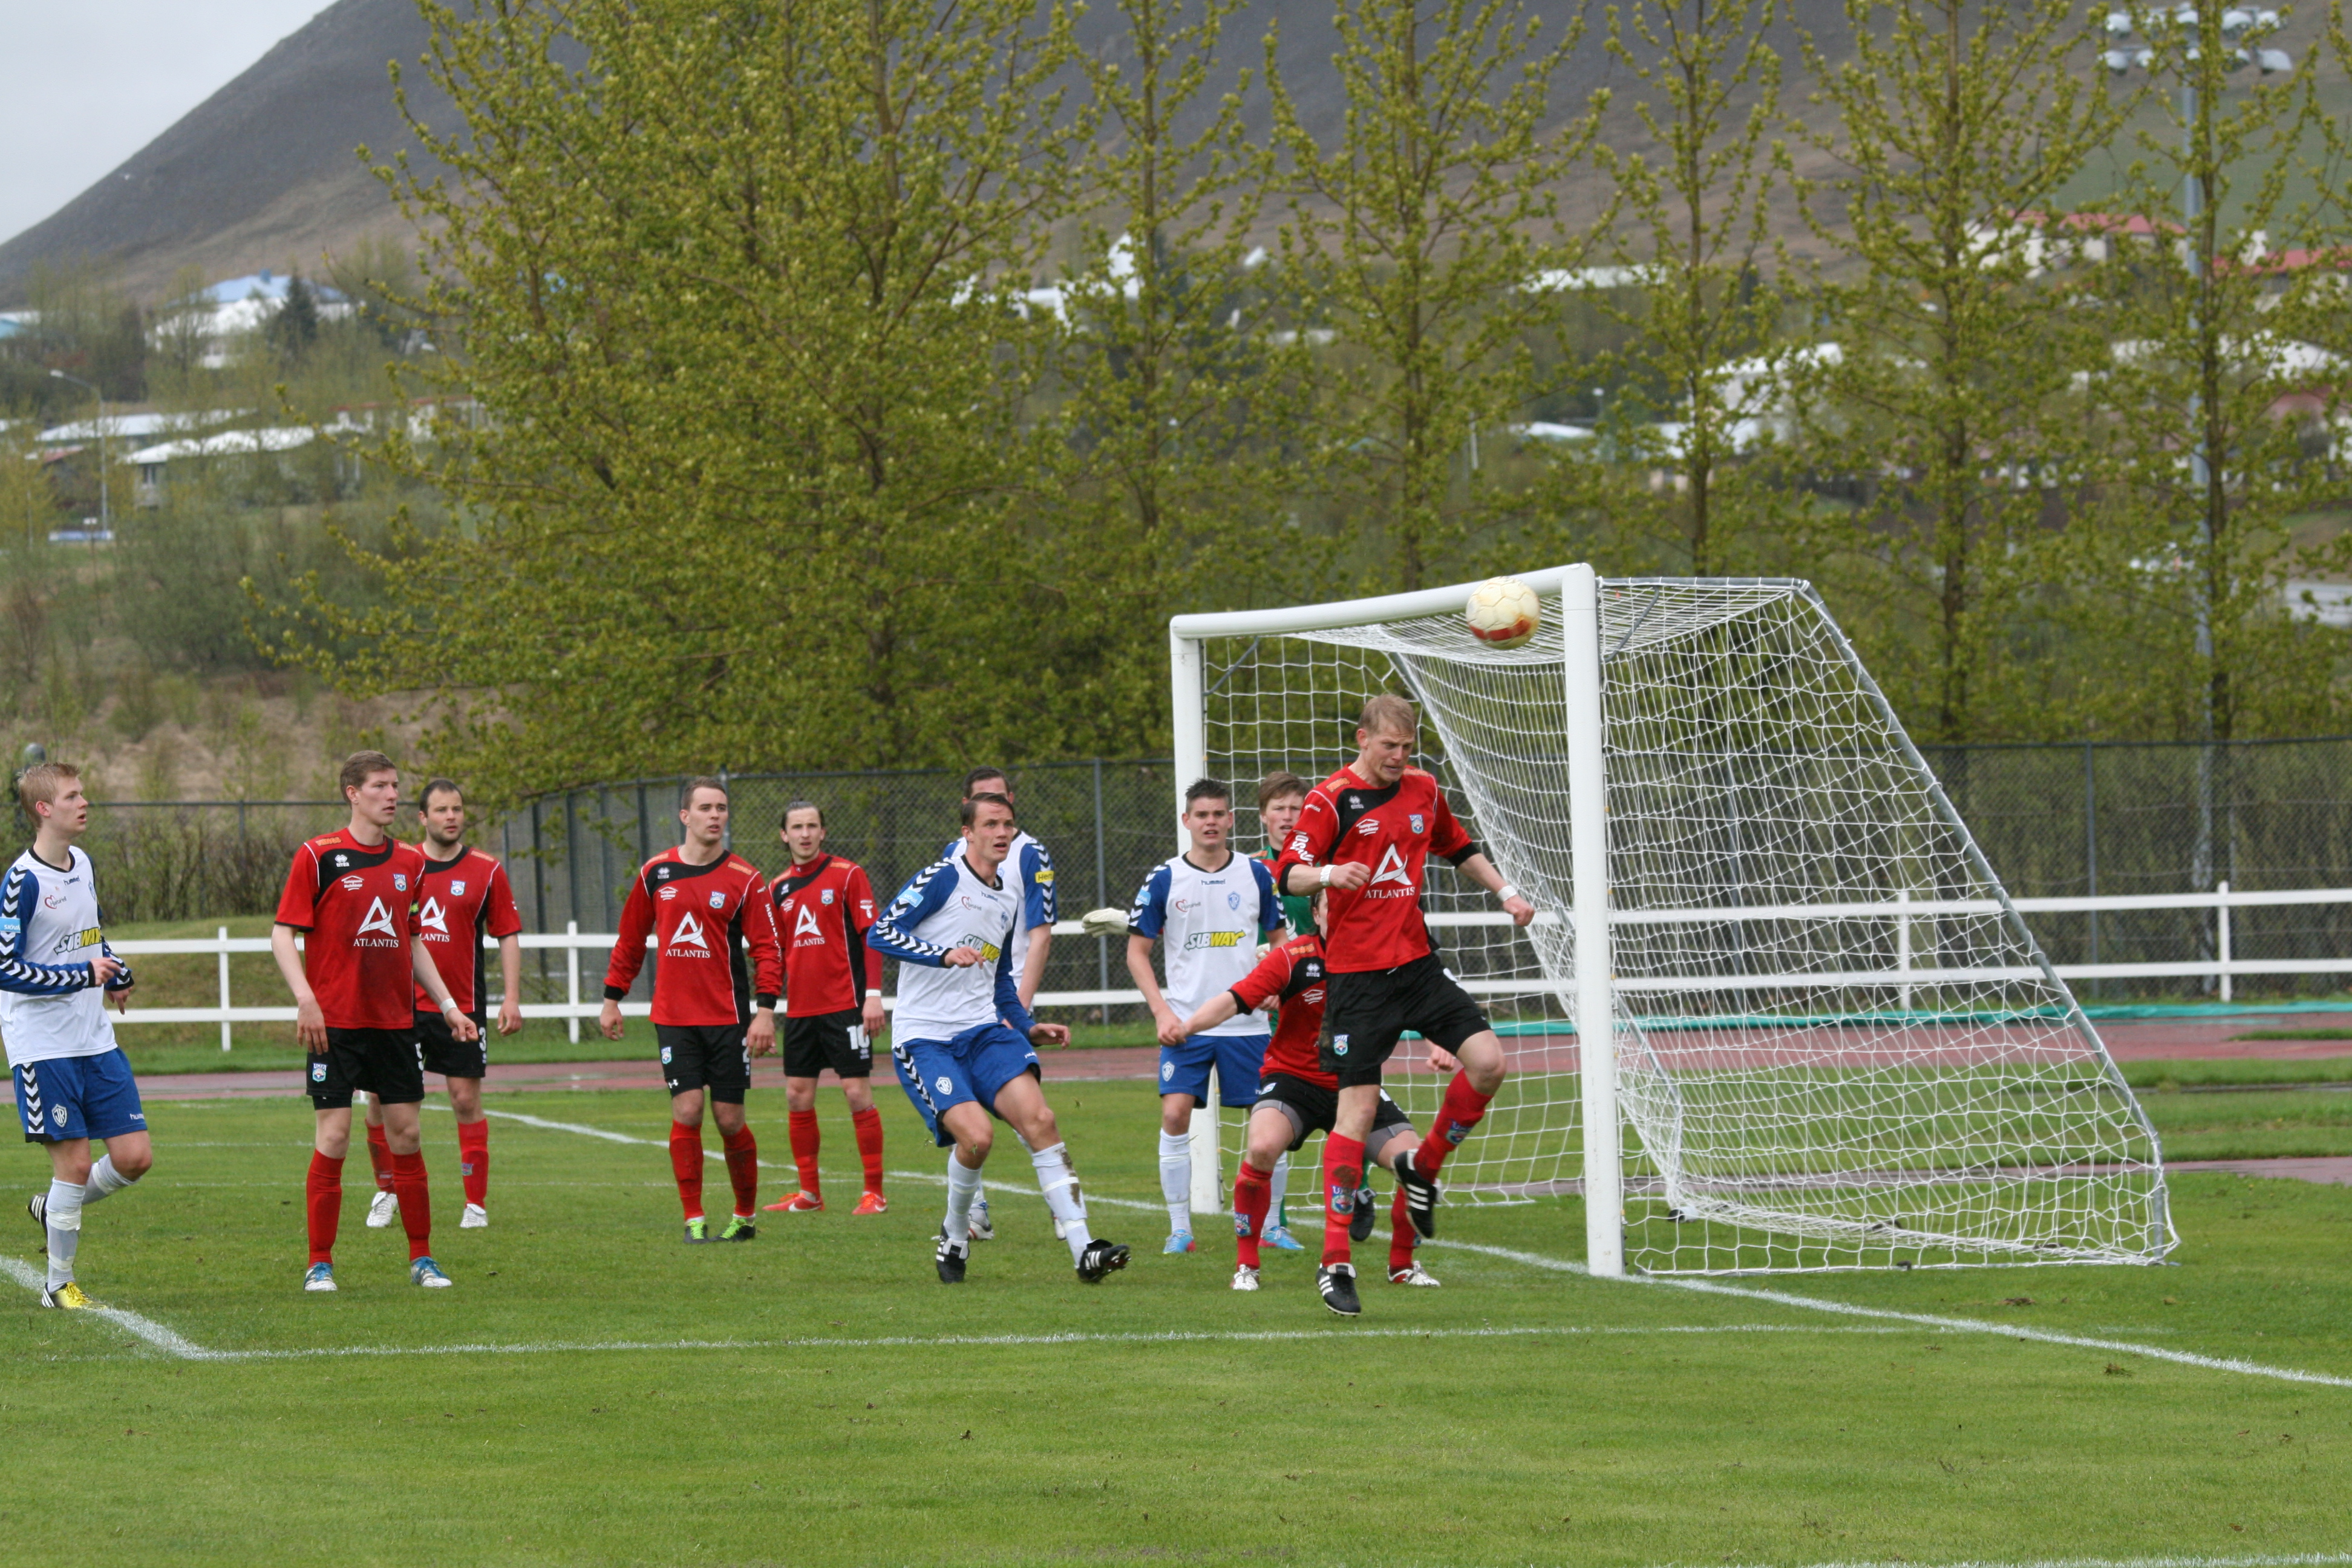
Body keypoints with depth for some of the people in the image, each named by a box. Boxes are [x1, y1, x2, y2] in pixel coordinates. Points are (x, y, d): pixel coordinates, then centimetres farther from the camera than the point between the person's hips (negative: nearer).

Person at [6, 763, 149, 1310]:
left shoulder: (82, 865, 10)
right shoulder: (23, 881, -14)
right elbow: (7, 968, -17)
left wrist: (117, 975, 10)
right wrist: (83, 975, -18)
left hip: (97, 1043, 7)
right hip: (43, 1049, -7)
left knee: (135, 1156, 1)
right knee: (74, 1161, -5)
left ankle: (54, 1209, 27)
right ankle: (59, 1284, 10)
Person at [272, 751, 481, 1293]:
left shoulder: (409, 861, 11)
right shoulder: (319, 856, -4)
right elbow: (282, 934, -6)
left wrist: (447, 1004, 16)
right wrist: (305, 999, -18)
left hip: (395, 1020, 4)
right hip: (336, 1023, -4)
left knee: (405, 1133, 4)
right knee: (334, 1137, -5)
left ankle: (421, 1258, 12)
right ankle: (320, 1264, 3)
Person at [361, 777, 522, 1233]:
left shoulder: (486, 871, 1)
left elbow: (508, 936, 4)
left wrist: (512, 998, -4)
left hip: (462, 1005, -1)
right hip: (401, 1004, 1)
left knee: (467, 1100, -1)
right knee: (383, 1099, -2)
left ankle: (477, 1204, 6)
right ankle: (387, 1191, 16)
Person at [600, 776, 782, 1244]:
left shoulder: (743, 880, -2)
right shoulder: (655, 873, 5)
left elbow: (767, 948, -4)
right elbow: (630, 939, 15)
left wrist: (766, 1011, -14)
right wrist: (612, 999, 15)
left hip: (728, 1017, -1)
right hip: (674, 1017, 1)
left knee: (729, 1120, 1)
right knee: (687, 1112, -8)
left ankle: (746, 1215, 20)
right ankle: (694, 1219, -1)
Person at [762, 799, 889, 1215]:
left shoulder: (847, 875, -4)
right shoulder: (780, 888, 11)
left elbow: (871, 935, -7)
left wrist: (873, 994, -15)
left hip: (844, 1005, -5)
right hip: (799, 1008, 6)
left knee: (857, 1094, -6)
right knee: (798, 1097, 5)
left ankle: (875, 1193, -1)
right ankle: (809, 1193, 14)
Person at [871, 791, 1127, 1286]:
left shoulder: (1009, 898, 18)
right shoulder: (942, 878, -5)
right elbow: (881, 933, -16)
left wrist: (1029, 1028, 17)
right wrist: (944, 954, -28)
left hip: (984, 1031, 6)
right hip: (925, 1038, -6)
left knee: (1039, 1119, -16)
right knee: (976, 1134, -23)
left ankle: (1083, 1251, -19)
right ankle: (955, 1236, 7)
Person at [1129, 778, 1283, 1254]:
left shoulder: (1257, 875, 4)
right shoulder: (1164, 879, -1)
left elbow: (1281, 941, 15)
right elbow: (1137, 951, 4)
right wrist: (1162, 1010, -7)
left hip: (1247, 1022, 1)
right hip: (1186, 1024, -1)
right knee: (1175, 1114, -13)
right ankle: (1180, 1228, -4)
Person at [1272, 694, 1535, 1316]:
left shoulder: (1423, 790, 10)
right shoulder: (1331, 799, -7)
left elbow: (1459, 849, 27)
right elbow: (1288, 873, -14)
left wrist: (1505, 892, 16)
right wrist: (1328, 874, -34)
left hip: (1417, 965, 5)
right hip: (1356, 977, -5)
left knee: (1488, 1061, -11)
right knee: (1357, 1108, -9)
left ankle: (1423, 1167, 15)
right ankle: (1334, 1260, -6)